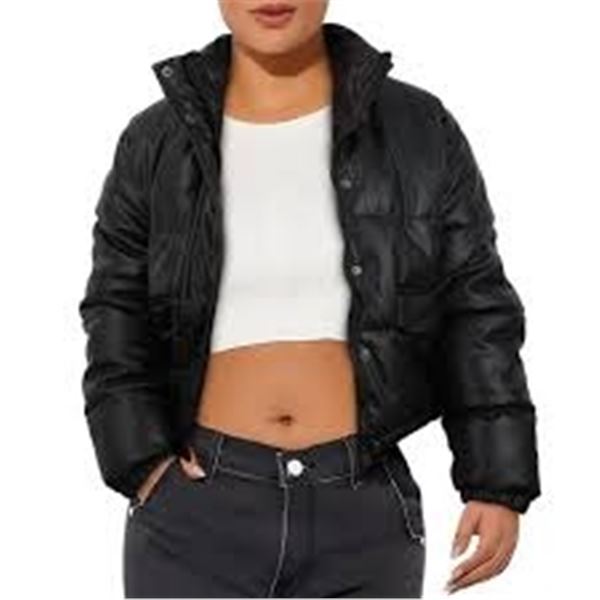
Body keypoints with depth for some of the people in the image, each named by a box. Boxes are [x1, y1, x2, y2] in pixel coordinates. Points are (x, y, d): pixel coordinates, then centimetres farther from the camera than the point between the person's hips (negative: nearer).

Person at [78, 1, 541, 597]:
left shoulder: (418, 130, 2)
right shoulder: (156, 143, 4)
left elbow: (474, 314, 4)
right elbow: (118, 322, 5)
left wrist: (500, 483, -3)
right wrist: (144, 466, -9)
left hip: (363, 515, 0)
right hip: (195, 508, 1)